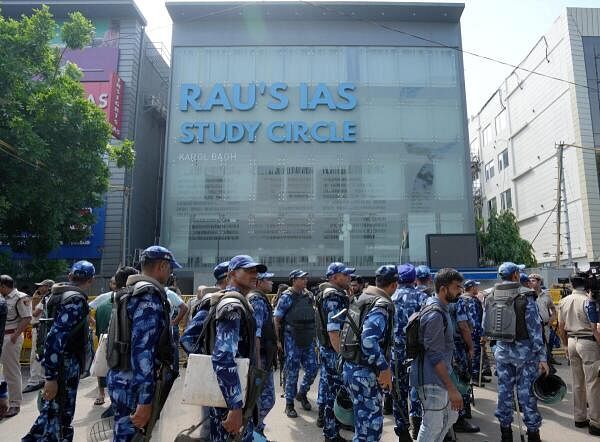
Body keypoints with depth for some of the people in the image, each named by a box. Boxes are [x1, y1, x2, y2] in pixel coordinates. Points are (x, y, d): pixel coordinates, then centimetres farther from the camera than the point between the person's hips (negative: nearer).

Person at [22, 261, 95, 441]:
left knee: (52, 408, 23)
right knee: (61, 414, 4)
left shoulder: (57, 294, 9)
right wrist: (51, 377, -25)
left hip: (53, 363, 9)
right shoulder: (76, 300, -20)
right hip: (66, 365, -9)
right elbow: (56, 338, -26)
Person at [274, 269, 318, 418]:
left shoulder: (309, 295, 7)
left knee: (312, 369, 7)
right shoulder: (287, 297, -10)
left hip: (308, 340, 6)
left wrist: (314, 335, 16)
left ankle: (302, 394, 32)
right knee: (292, 372, 2)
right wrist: (278, 340, -12)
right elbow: (277, 319, -9)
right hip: (292, 340, -5)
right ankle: (289, 404, 17)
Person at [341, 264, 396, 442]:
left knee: (364, 420, 21)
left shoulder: (362, 299, 11)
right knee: (371, 424, 1)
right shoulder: (382, 305, -18)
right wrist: (384, 368, -22)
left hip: (350, 367, 9)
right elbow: (369, 341, -29)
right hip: (365, 372, -9)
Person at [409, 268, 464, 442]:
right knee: (433, 427, 0)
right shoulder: (435, 314, -22)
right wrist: (452, 388, -22)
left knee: (451, 415, 21)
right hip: (431, 380, -10)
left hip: (439, 377, 10)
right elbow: (435, 357, -24)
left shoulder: (439, 308, 10)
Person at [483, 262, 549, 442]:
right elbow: (535, 329, -13)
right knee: (526, 392, 5)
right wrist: (542, 357, -9)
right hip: (524, 350, -4)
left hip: (502, 350, 4)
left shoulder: (490, 297, 0)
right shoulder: (526, 297, -13)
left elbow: (485, 327, 6)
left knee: (504, 389, 12)